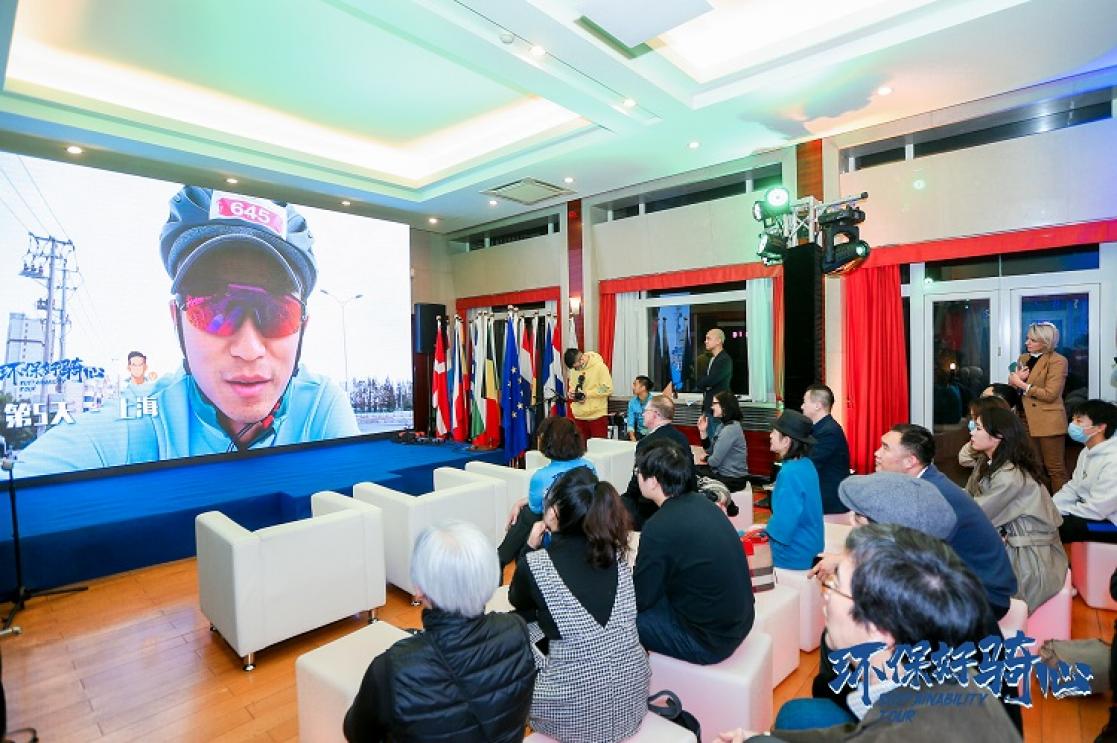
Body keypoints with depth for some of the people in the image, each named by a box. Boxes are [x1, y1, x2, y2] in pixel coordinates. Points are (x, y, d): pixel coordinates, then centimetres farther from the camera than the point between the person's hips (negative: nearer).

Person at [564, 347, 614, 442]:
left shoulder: (599, 366, -11)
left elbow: (608, 389, -13)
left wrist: (587, 393, -17)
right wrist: (572, 393, -4)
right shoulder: (574, 369, 7)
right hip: (579, 416, 6)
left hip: (597, 416, -5)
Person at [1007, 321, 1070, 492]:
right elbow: (1013, 385, 13)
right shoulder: (1023, 358, 12)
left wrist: (1022, 384, -15)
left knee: (1055, 469, 0)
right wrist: (1015, 379, -7)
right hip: (1028, 421, 7)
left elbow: (1050, 395, -17)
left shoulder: (1057, 361, -9)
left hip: (1048, 422, -7)